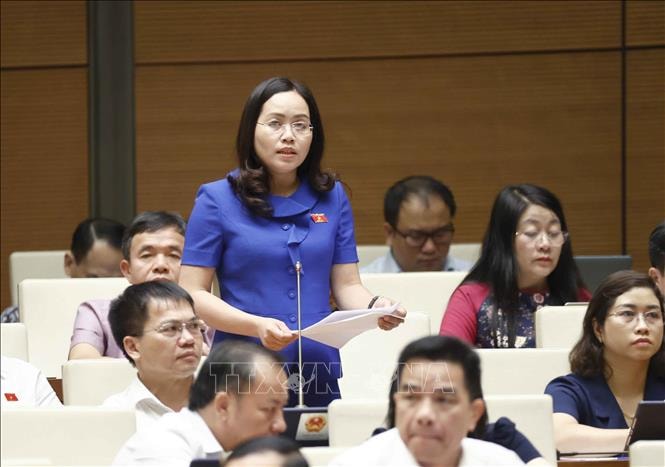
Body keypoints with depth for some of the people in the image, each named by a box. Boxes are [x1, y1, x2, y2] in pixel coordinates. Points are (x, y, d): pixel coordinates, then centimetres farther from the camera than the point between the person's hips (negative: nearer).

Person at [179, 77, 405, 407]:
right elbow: (192, 294, -5)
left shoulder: (332, 197, 9)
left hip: (319, 376, 3)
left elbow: (347, 285, 10)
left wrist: (374, 307, -13)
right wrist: (257, 326, -20)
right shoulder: (217, 200, -2)